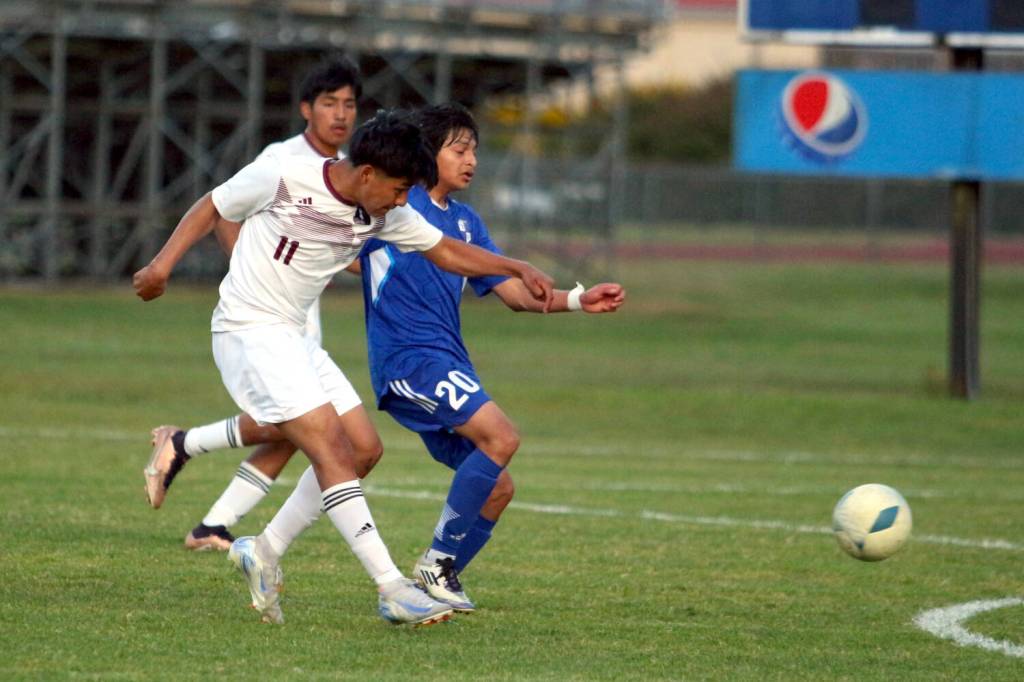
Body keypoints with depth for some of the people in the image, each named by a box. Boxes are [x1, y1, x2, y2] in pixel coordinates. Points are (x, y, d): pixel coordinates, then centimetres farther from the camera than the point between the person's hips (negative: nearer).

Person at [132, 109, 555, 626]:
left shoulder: (384, 215, 3)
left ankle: (264, 553, 14)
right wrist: (163, 263, -12)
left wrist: (517, 269, 3)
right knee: (331, 448, -18)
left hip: (294, 339, 9)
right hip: (249, 329, -9)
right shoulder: (282, 180, -16)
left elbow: (445, 251, 13)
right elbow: (212, 208, -4)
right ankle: (392, 589, -25)